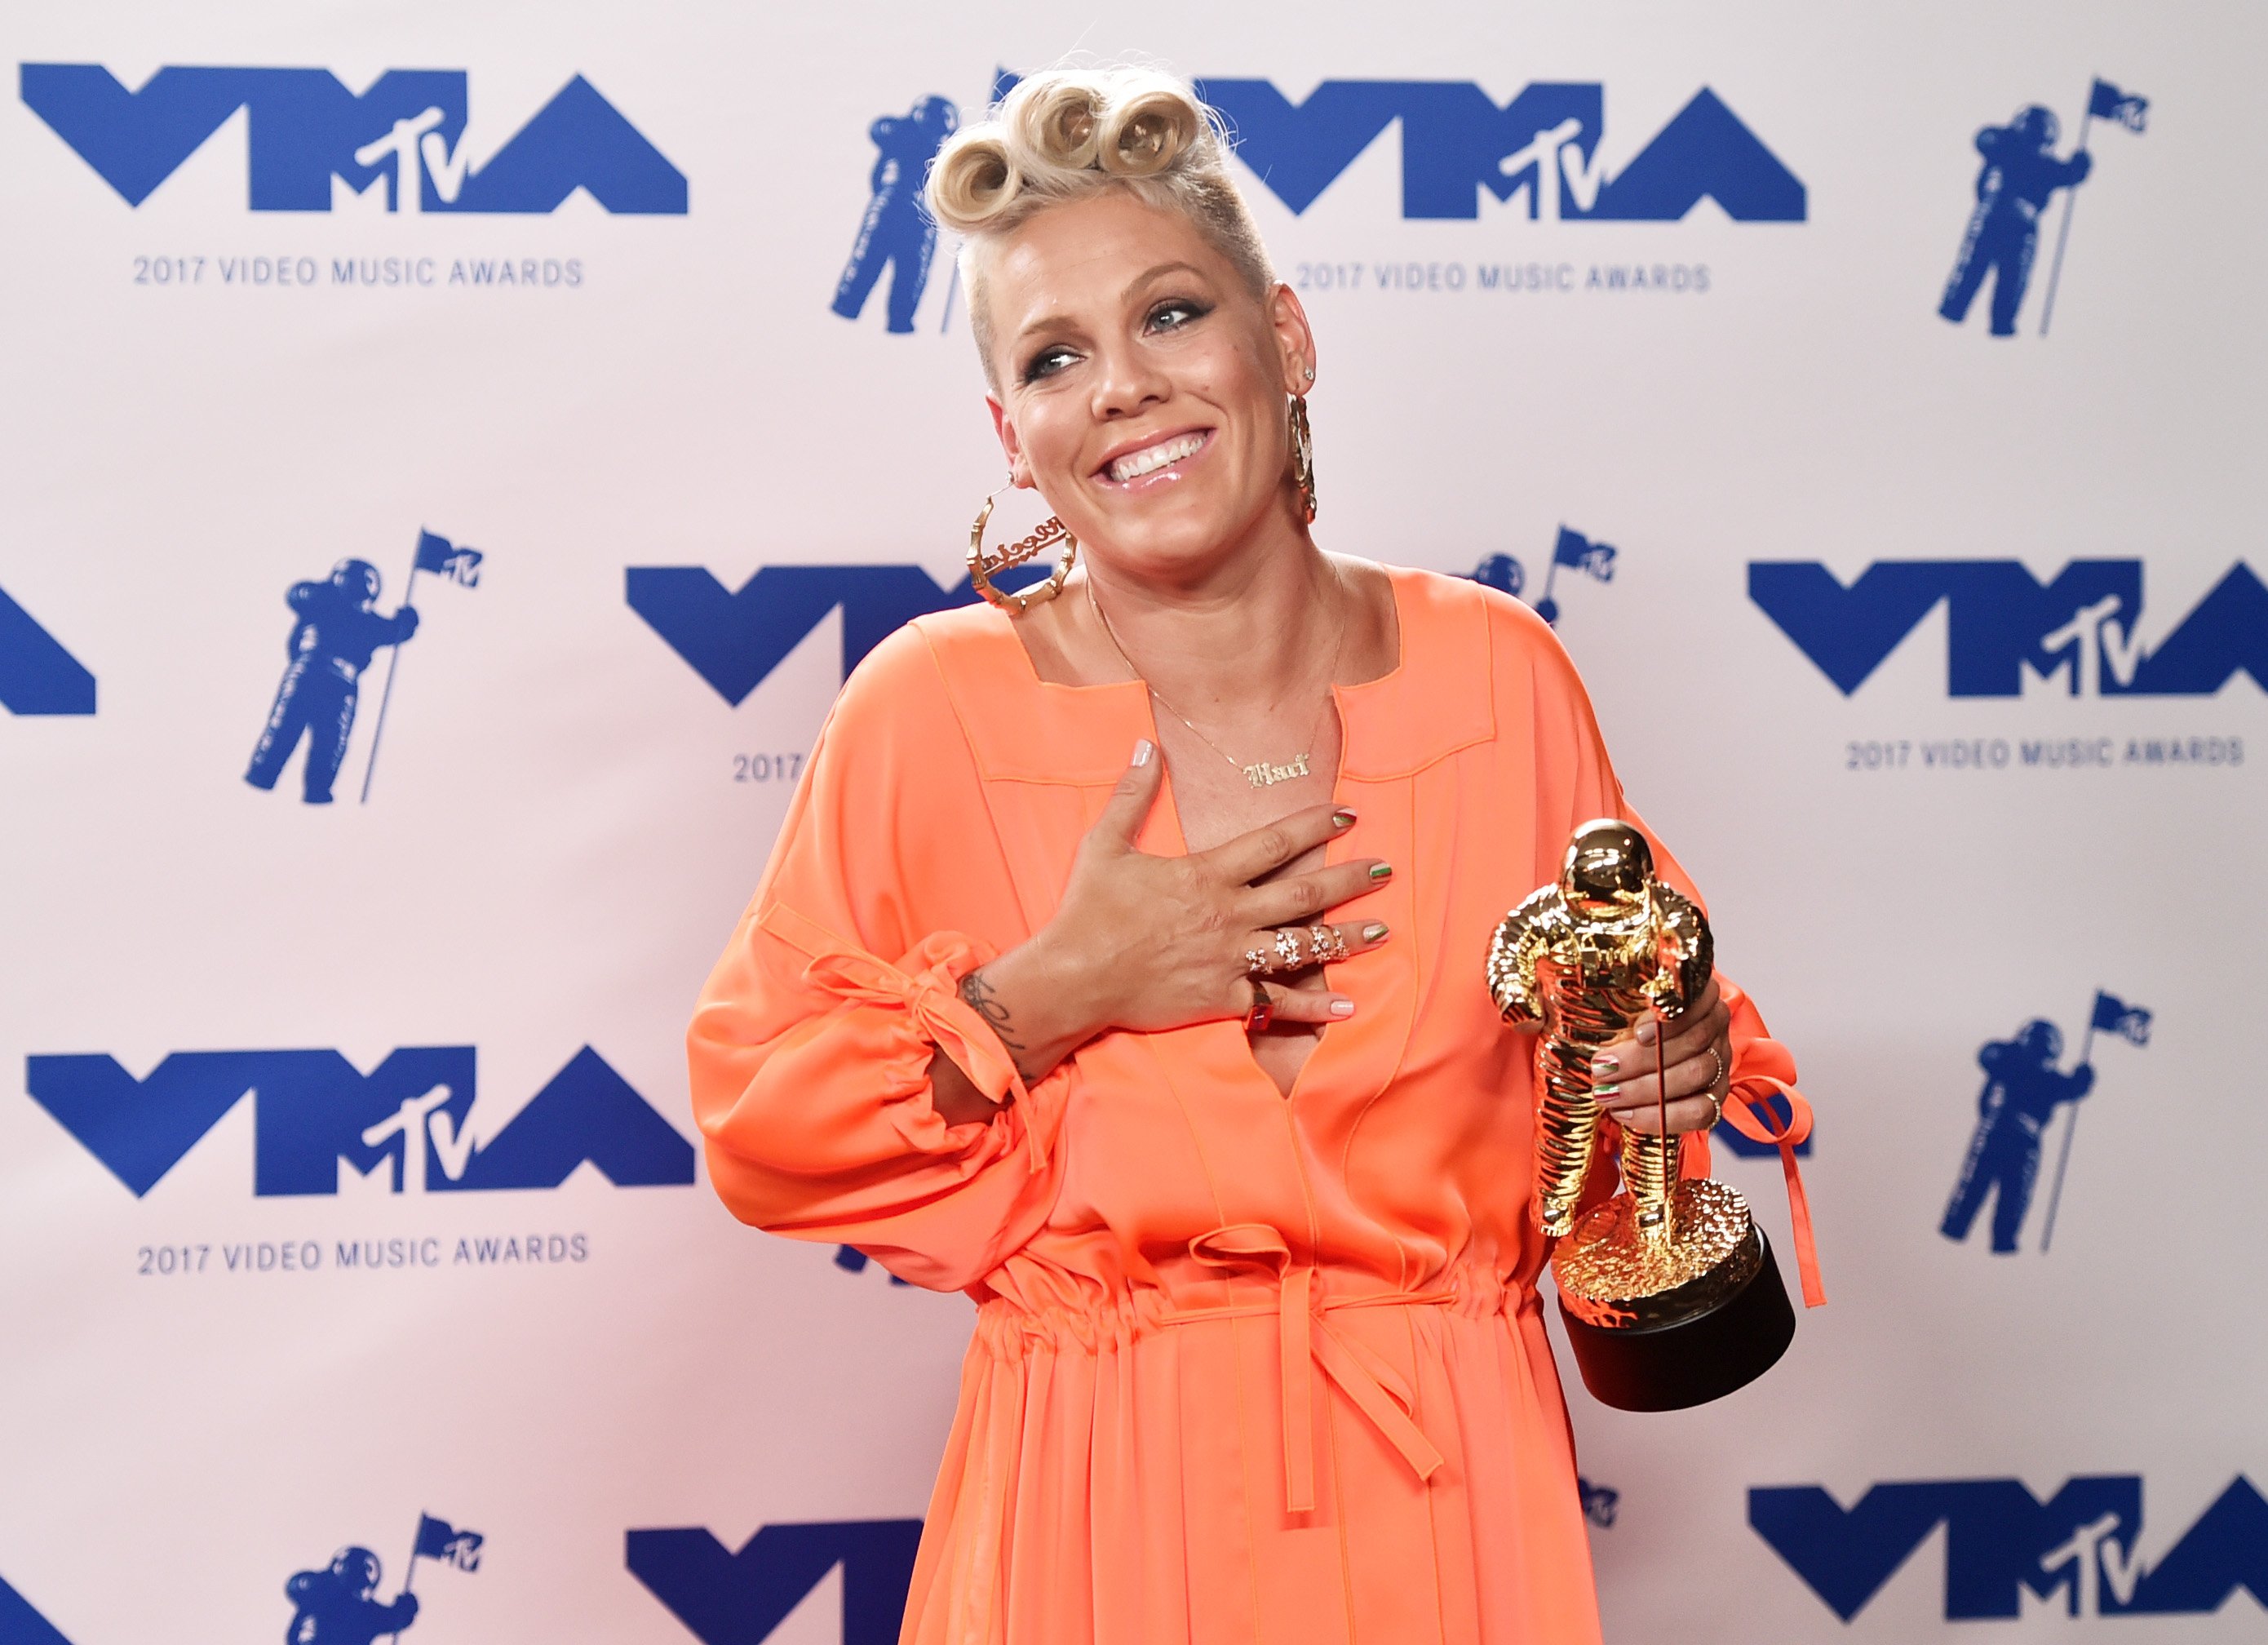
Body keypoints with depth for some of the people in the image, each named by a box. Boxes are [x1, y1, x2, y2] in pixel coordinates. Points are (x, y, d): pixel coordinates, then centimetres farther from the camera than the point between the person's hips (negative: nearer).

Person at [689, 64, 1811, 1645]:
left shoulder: (1500, 674, -5)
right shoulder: (932, 710, -10)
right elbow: (757, 1123, -7)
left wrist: (1681, 1068, -11)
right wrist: (1052, 997, -18)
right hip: (1102, 1507, -1)